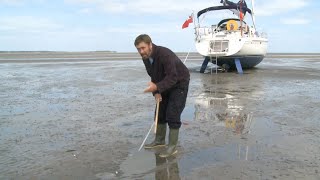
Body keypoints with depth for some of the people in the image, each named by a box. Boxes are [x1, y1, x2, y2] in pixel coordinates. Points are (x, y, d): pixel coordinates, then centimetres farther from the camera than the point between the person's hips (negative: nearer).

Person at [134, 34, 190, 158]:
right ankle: (160, 139, 27)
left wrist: (157, 87, -47)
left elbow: (173, 77, -36)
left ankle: (172, 146, -1)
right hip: (166, 84, 8)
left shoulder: (164, 54, -33)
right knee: (160, 112, 11)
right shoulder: (146, 57, -7)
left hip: (179, 83, -8)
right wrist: (156, 92, -10)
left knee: (172, 115, -11)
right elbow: (153, 76, 4)